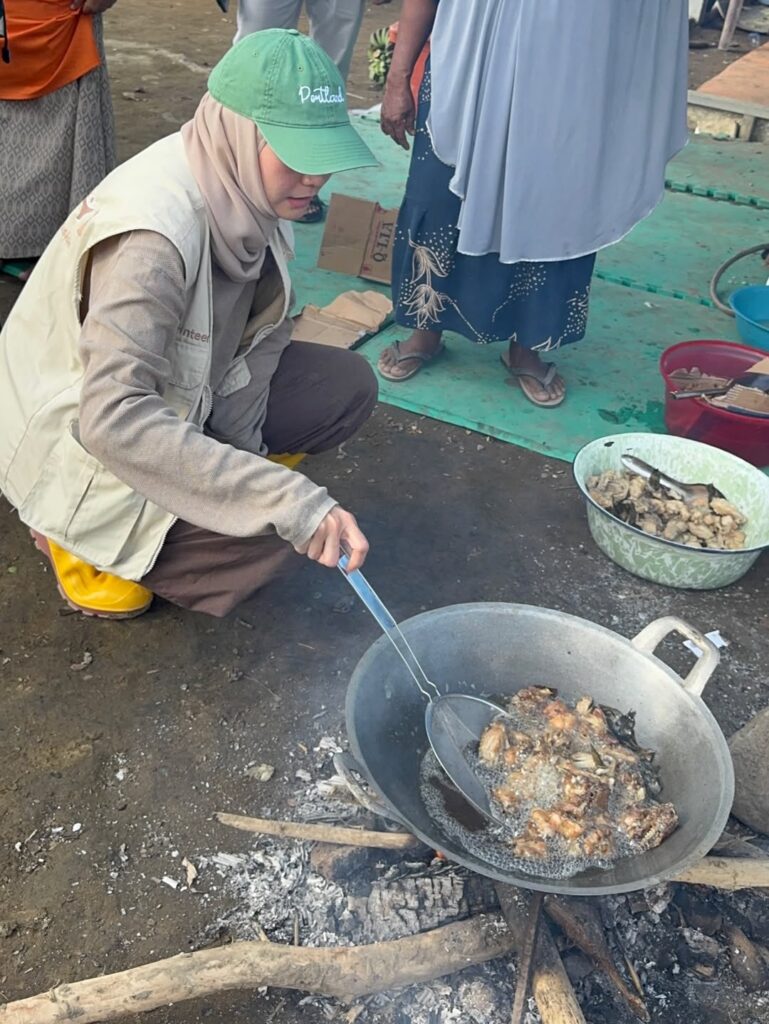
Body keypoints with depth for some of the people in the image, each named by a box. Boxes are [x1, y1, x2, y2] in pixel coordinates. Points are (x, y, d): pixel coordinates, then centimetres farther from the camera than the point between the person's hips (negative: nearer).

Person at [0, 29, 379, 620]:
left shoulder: (246, 188, -12)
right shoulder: (154, 230, -35)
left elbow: (265, 327, -1)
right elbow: (113, 419, -42)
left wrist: (238, 442, -10)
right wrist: (289, 500, -46)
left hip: (186, 389, 7)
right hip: (79, 433, -7)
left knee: (349, 387, -3)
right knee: (267, 533, -24)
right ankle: (78, 539, 0)